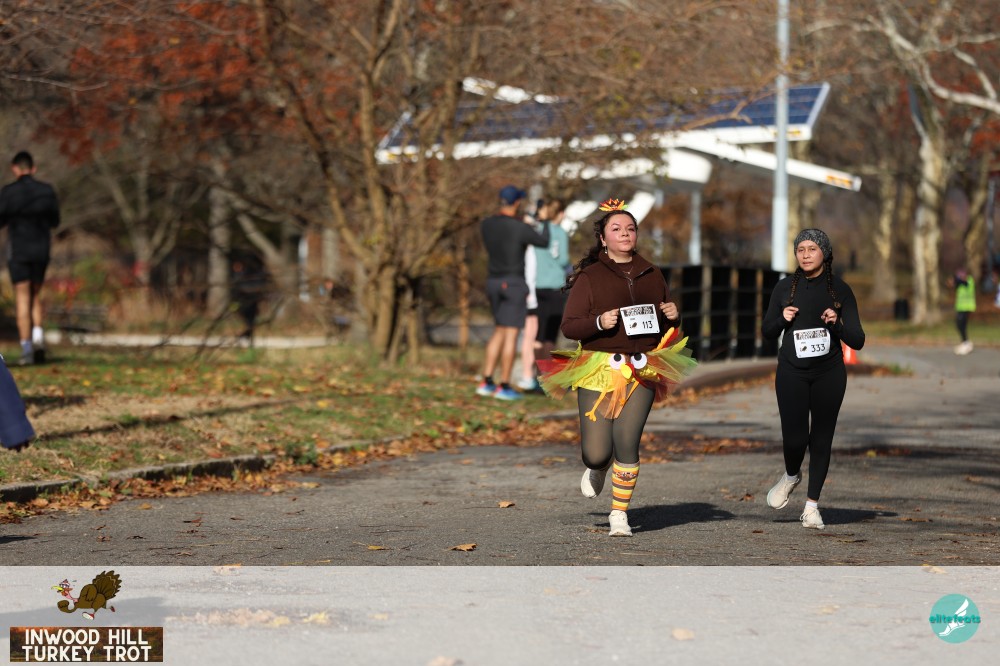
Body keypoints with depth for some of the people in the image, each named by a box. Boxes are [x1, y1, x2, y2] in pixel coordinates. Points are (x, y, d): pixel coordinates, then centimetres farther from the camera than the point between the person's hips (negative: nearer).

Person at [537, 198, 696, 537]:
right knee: (596, 453, -5)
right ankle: (598, 468, 33)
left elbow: (667, 327, 24)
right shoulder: (589, 277, -1)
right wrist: (599, 322, -21)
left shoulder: (652, 275, 12)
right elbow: (569, 327, -4)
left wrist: (673, 316, 1)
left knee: (626, 443, -10)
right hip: (598, 370, -2)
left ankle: (619, 513, 7)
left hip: (642, 372, 2)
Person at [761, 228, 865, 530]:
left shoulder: (840, 290, 1)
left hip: (829, 373, 0)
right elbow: (767, 332, 13)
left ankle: (812, 506, 14)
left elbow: (857, 341, -1)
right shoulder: (785, 287, 4)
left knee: (821, 439, 2)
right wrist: (782, 319, -7)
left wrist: (837, 324, -19)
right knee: (794, 438, -10)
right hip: (792, 372, 0)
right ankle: (790, 476, 24)